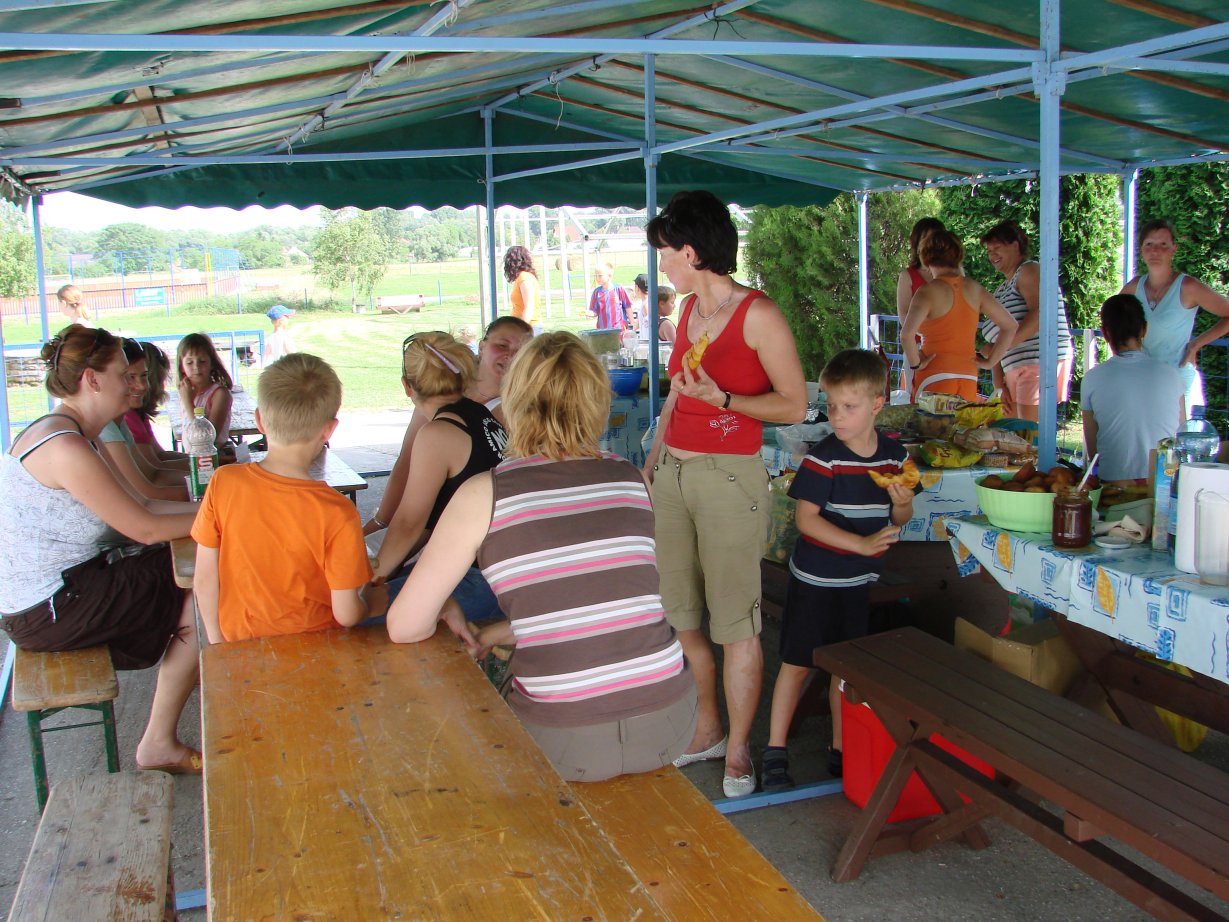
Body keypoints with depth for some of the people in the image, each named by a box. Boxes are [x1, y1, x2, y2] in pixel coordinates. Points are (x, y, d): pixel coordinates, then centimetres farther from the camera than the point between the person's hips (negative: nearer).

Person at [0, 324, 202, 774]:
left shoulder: (59, 432, 10)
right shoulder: (65, 447, -24)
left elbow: (131, 508, 10)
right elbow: (144, 528, -21)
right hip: (47, 610, -10)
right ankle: (158, 745, 4)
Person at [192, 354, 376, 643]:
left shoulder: (223, 483, -14)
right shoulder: (337, 513, -24)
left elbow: (204, 580, -4)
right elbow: (347, 615, -16)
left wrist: (218, 643, 10)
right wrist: (373, 604, 7)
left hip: (240, 641, 4)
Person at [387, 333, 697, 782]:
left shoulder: (484, 494, -6)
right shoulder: (629, 479, 5)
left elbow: (405, 627, -4)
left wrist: (446, 616, 18)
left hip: (566, 745, -3)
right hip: (668, 725, 4)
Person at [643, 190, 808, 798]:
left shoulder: (757, 315, -10)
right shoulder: (688, 310, 13)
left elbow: (794, 406, -7)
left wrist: (723, 400, -19)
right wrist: (651, 463, 17)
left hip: (729, 478, -7)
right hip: (672, 474, 7)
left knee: (734, 622, 0)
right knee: (679, 616, 11)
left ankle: (738, 750, 15)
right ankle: (706, 729, 29)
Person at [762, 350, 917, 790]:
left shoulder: (895, 455, -1)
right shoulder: (823, 458, -16)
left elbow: (900, 519, 10)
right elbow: (806, 519, -19)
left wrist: (903, 503, -13)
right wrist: (862, 544, -24)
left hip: (858, 581, 4)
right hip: (814, 580, -4)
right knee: (798, 664, 3)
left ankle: (841, 749, 28)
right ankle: (775, 750, 15)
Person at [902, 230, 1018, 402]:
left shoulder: (929, 291, -9)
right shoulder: (974, 289, 7)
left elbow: (907, 334, -25)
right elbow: (1010, 325, 12)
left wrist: (915, 363, -11)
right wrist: (990, 362, 13)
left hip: (935, 376, -5)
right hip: (969, 377, 5)